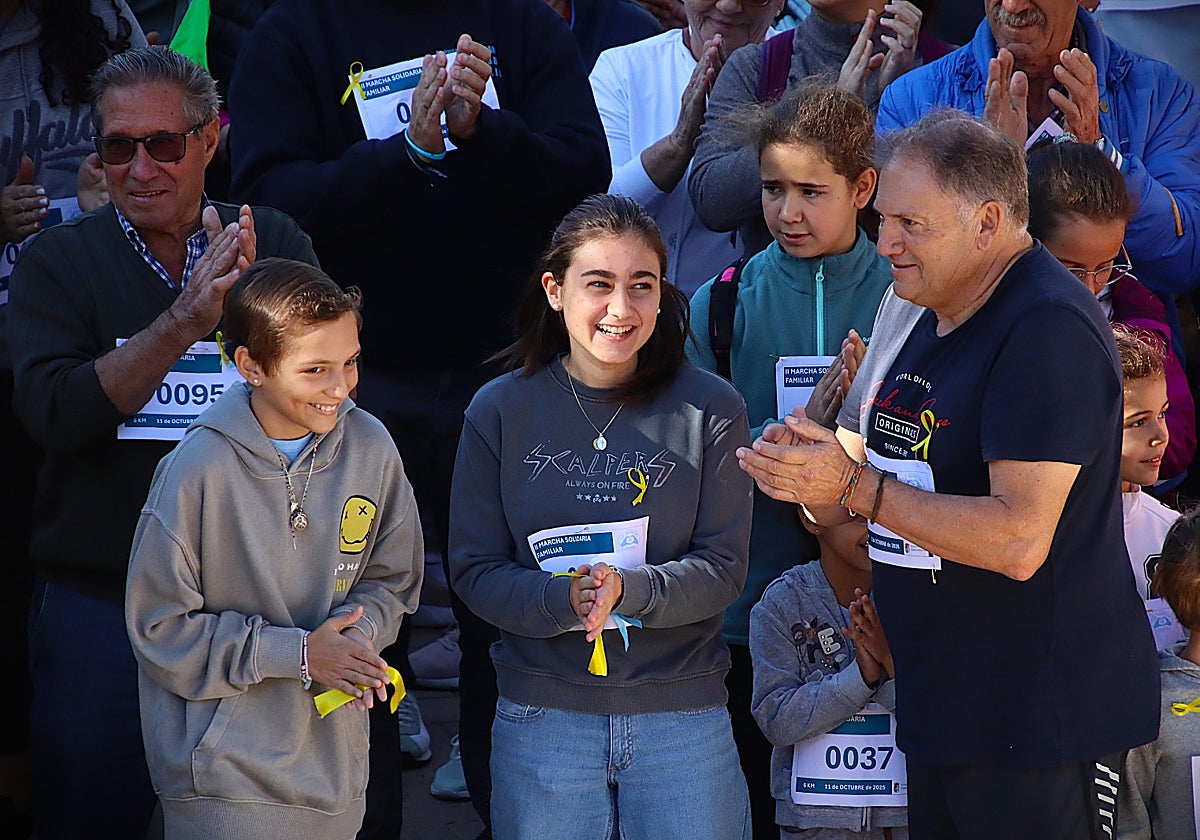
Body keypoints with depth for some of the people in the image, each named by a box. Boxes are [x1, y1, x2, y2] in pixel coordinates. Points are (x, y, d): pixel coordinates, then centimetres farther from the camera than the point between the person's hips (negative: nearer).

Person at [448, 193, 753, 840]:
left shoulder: (711, 410, -2)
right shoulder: (500, 411, 0)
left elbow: (723, 567, -4)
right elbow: (475, 570, -1)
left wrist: (627, 590, -23)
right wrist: (562, 600, -21)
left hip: (683, 715, 0)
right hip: (542, 715, 0)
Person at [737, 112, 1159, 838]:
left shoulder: (1048, 330, -19)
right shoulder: (940, 316, 13)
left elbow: (1019, 541, -26)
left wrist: (855, 486, -23)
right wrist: (821, 457, 1)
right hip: (947, 705, 10)